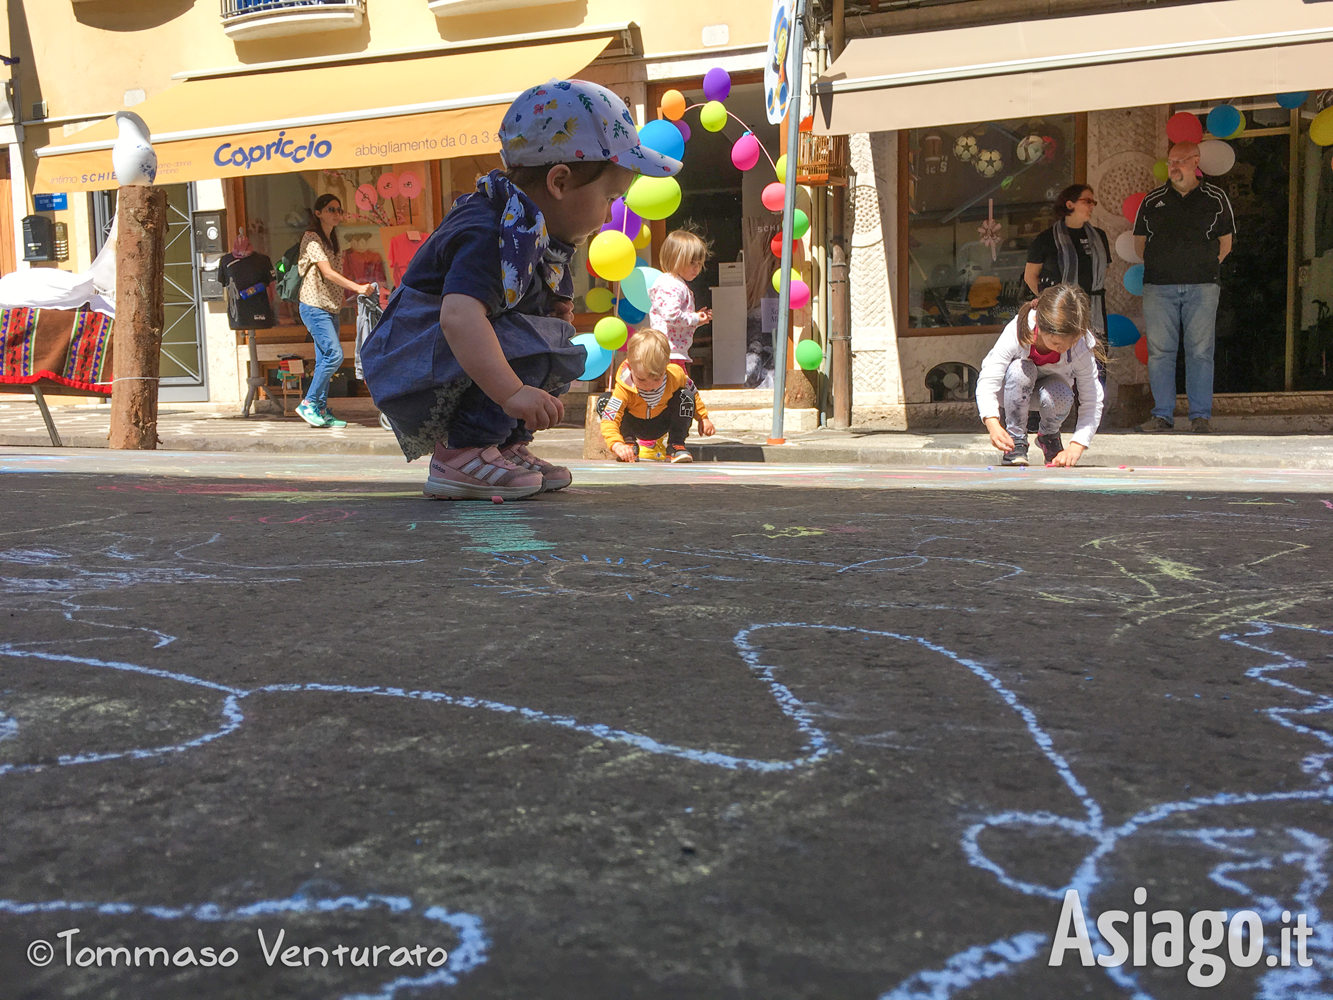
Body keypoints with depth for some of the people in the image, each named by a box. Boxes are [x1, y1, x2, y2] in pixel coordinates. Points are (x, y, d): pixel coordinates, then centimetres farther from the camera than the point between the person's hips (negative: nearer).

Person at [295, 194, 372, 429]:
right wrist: (357, 287, -27)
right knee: (334, 355, -16)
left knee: (325, 359, 6)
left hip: (330, 308, 8)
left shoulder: (331, 241, 17)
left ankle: (321, 411, 9)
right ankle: (308, 404, -6)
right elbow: (327, 272, -19)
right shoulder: (312, 238, -9)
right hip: (314, 306, -8)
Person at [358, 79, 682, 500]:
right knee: (539, 348, -26)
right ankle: (462, 454, -19)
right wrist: (512, 392, -49)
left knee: (563, 351, 10)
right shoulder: (490, 236, -25)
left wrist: (553, 306, 1)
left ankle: (504, 445, 9)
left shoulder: (530, 229, 7)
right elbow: (459, 316, -41)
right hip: (417, 382, -10)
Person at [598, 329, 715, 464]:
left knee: (686, 396, -24)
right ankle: (629, 443, -9)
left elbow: (693, 391, -3)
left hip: (661, 425, 2)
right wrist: (617, 445, -62)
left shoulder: (675, 375, -26)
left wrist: (703, 418, -1)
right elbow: (609, 420, -44)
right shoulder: (623, 388, -37)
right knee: (604, 401, -28)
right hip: (634, 426, -2)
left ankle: (676, 445, -14)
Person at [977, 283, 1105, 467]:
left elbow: (1092, 401, -26)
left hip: (1049, 386, 1)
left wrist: (1076, 447, -38)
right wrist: (993, 424, -51)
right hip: (1014, 389, -1)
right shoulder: (1017, 332, -36)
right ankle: (1015, 439, -16)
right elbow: (987, 382, -35)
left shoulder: (1082, 345, -30)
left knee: (1060, 396, -35)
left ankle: (1049, 435, 1)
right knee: (1020, 369, -37)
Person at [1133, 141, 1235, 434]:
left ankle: (1201, 416, 1)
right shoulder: (1152, 200, 12)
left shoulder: (1215, 198, 10)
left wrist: (1205, 266, 4)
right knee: (1159, 351, -1)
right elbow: (1139, 242, 17)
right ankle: (1162, 414, 4)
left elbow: (1225, 243, 13)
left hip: (1202, 286, -1)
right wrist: (1161, 264, 9)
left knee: (1200, 351, -3)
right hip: (1158, 286, 1)